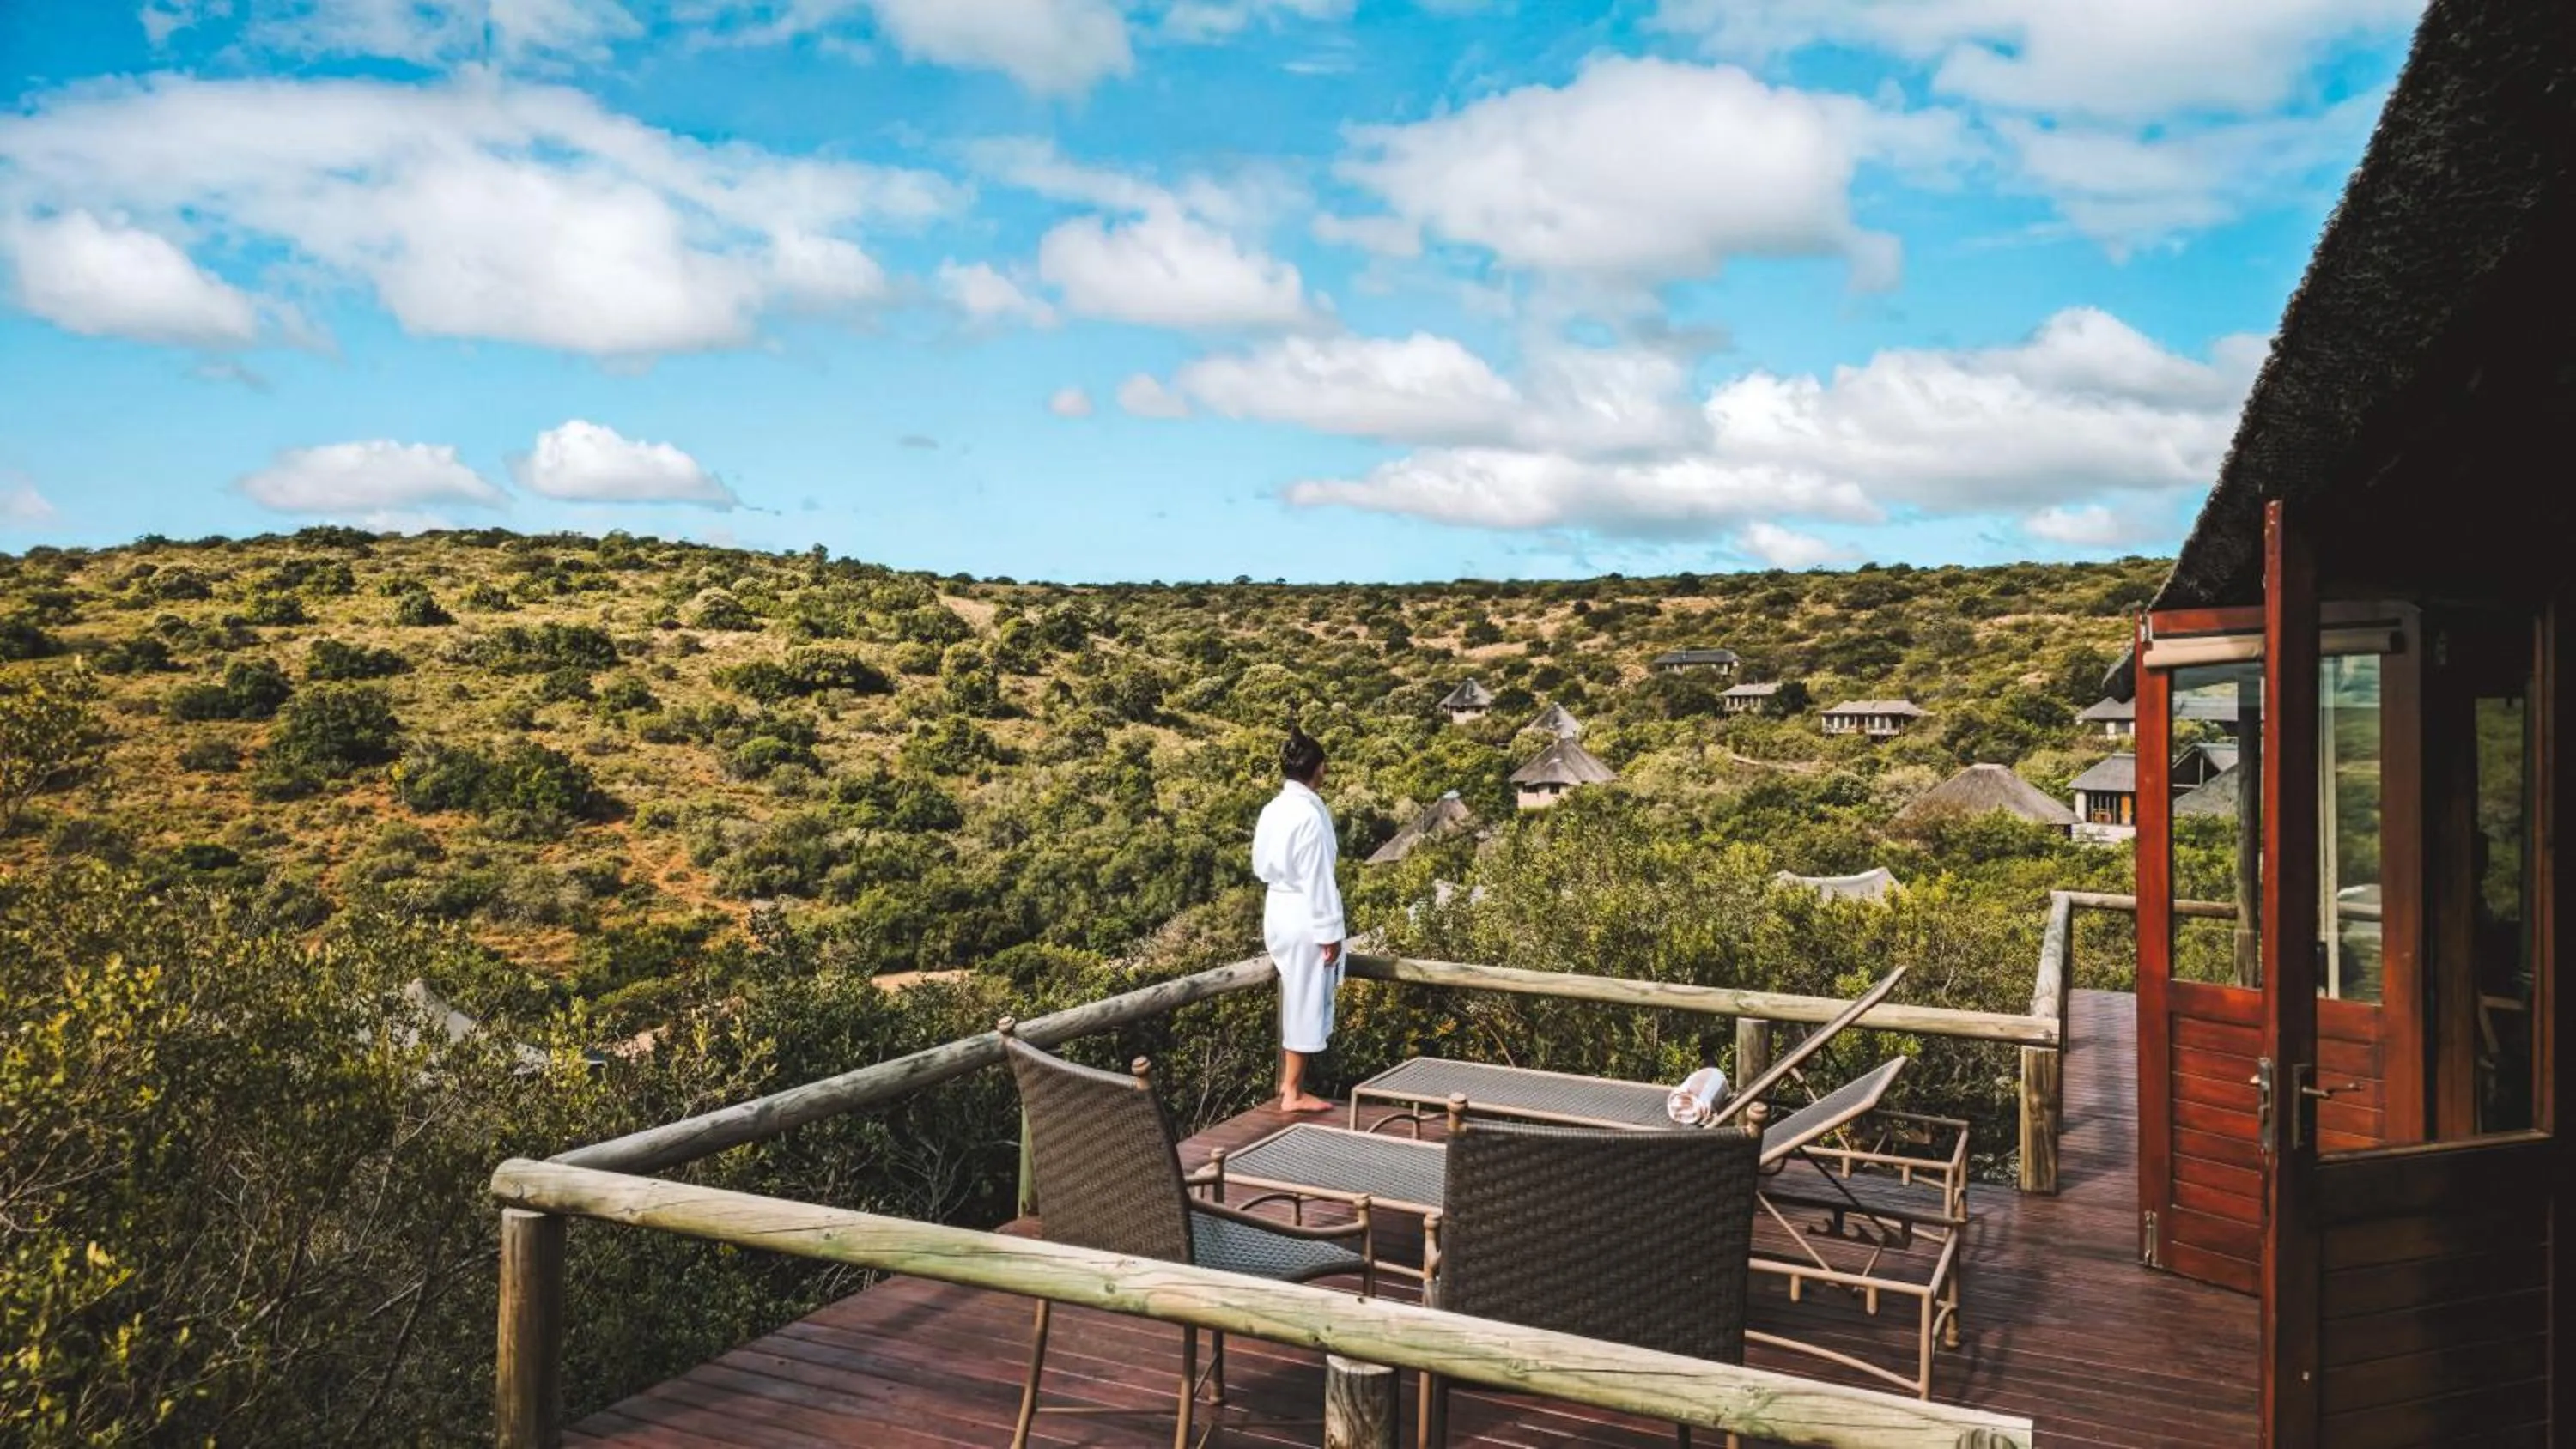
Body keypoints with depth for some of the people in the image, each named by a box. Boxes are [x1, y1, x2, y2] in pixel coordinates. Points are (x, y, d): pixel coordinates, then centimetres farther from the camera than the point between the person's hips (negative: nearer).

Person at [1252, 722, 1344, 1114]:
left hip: (1279, 910, 8)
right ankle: (1293, 1092, 10)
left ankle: (1289, 1082, 26)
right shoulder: (1310, 814, -19)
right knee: (1307, 1002, 2)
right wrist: (1329, 931, -15)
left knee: (1296, 999, 18)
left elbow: (1261, 866, 12)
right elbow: (1317, 878, -19)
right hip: (1304, 916, -8)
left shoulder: (1272, 810, 5)